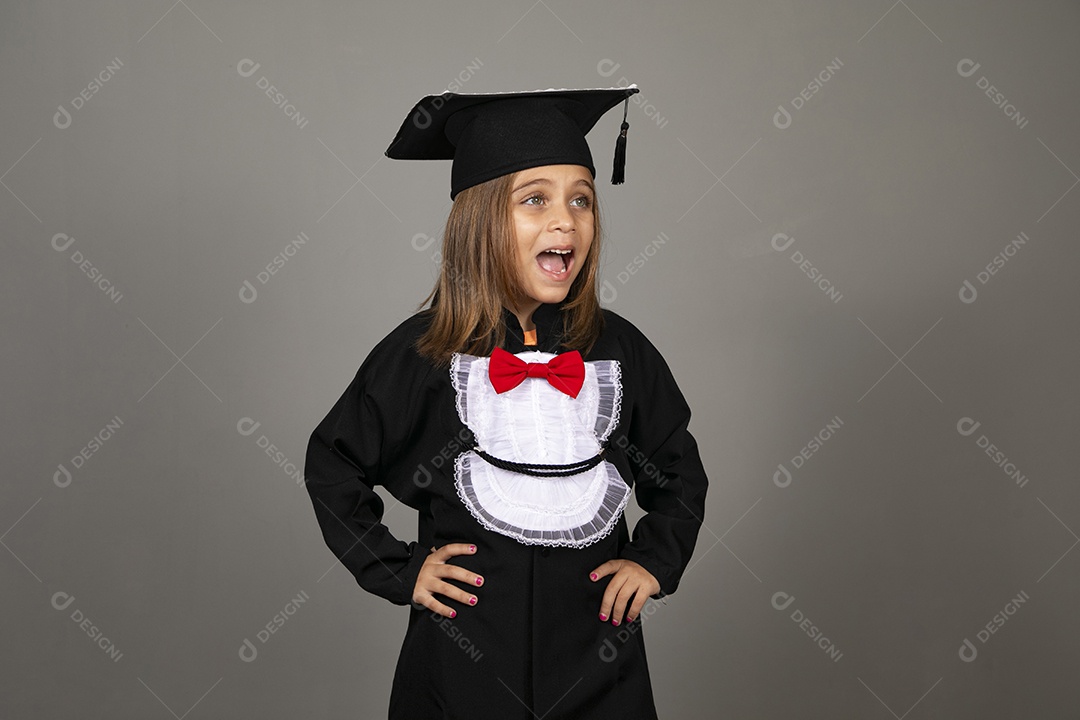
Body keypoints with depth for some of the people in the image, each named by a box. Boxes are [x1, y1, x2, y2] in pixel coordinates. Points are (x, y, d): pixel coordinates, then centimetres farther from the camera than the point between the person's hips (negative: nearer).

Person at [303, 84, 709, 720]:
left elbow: (679, 470, 15)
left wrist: (657, 561, 3)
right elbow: (332, 464, 5)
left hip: (599, 661, 2)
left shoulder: (620, 350, -1)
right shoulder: (422, 352, -7)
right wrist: (397, 570, -1)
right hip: (464, 662, -2)